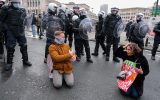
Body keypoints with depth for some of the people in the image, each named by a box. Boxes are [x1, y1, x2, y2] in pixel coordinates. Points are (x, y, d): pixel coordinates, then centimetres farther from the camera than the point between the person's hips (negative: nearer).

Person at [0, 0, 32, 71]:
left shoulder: (22, 10, 6)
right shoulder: (7, 9, -4)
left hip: (21, 32, 3)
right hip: (11, 32, -3)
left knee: (24, 46, 9)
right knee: (10, 48, 2)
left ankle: (25, 60, 24)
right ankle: (9, 63, 16)